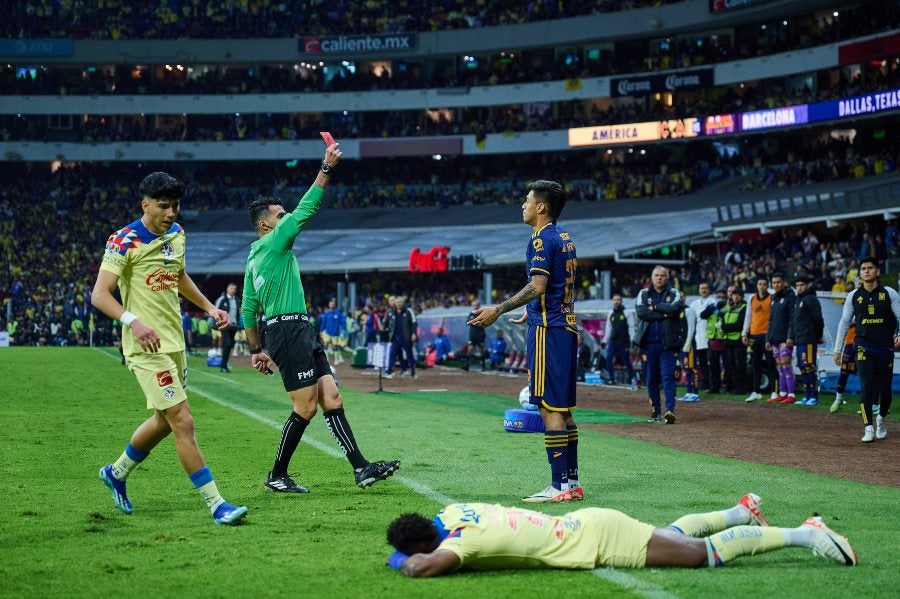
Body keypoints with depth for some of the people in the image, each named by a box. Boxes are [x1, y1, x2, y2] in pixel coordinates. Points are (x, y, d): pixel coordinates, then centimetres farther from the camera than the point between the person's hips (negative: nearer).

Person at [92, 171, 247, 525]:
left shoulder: (176, 234, 10)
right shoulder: (125, 241, -14)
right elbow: (99, 295, -19)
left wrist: (208, 307, 20)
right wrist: (133, 321, -33)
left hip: (174, 342, 9)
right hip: (147, 348, -9)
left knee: (165, 421, 19)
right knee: (183, 422, -12)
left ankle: (116, 473, 42)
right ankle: (216, 505, -9)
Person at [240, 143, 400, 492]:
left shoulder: (254, 258, 20)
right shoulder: (274, 243, -5)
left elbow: (248, 309, 21)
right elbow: (305, 209, -11)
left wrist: (256, 350, 24)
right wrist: (326, 169, -8)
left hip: (301, 332, 10)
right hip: (288, 330, -10)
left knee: (331, 399, 1)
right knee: (306, 407, -8)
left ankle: (360, 467, -4)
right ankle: (277, 476, 2)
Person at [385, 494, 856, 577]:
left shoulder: (465, 538, -27)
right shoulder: (453, 512, -3)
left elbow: (425, 566, -43)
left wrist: (403, 560, -21)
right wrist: (408, 550, 3)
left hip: (599, 539, -8)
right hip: (585, 525, 8)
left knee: (705, 552, 1)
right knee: (670, 534, 32)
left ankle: (802, 533, 8)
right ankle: (741, 513, 49)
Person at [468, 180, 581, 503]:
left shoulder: (542, 239, -11)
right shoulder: (565, 239, 18)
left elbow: (537, 287, -22)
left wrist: (498, 310, -21)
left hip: (547, 330, -10)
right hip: (567, 326, 10)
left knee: (549, 407, -9)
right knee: (563, 408, 12)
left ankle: (560, 485, -11)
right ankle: (572, 482, 14)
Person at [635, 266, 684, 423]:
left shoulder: (674, 293, 7)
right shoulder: (643, 294, 9)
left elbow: (676, 308, -15)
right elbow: (640, 312, -8)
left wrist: (655, 307, -7)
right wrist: (664, 313, -12)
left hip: (668, 343, -2)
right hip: (648, 342, 2)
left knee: (668, 376, -11)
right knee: (651, 378, 6)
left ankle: (670, 409, -18)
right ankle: (656, 411, 15)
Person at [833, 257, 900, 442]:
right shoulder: (854, 296, 5)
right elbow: (844, 322, 11)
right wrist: (837, 349, 9)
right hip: (864, 348, 0)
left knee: (885, 389, 6)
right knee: (866, 387, -10)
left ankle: (882, 418, 33)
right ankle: (868, 428, -10)